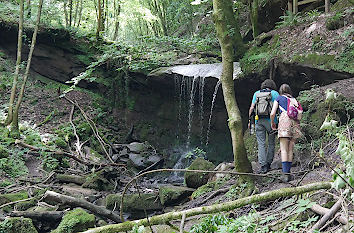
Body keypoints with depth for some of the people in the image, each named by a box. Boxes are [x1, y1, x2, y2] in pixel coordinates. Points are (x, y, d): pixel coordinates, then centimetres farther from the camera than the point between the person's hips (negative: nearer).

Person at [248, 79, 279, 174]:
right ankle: (268, 164, 14)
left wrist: (249, 120, 13)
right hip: (270, 120, -2)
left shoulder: (257, 93, 13)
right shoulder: (274, 93, 6)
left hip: (259, 120, 2)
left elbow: (251, 108, 9)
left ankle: (263, 166, -9)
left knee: (261, 144, 0)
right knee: (271, 143, 12)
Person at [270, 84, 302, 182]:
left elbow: (272, 114, 6)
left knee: (284, 149, -7)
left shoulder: (279, 98, 14)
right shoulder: (294, 99, 24)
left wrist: (272, 123, 22)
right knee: (290, 149, 7)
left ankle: (285, 173, -18)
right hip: (295, 121, 4)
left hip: (285, 120, -4)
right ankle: (288, 171, 5)